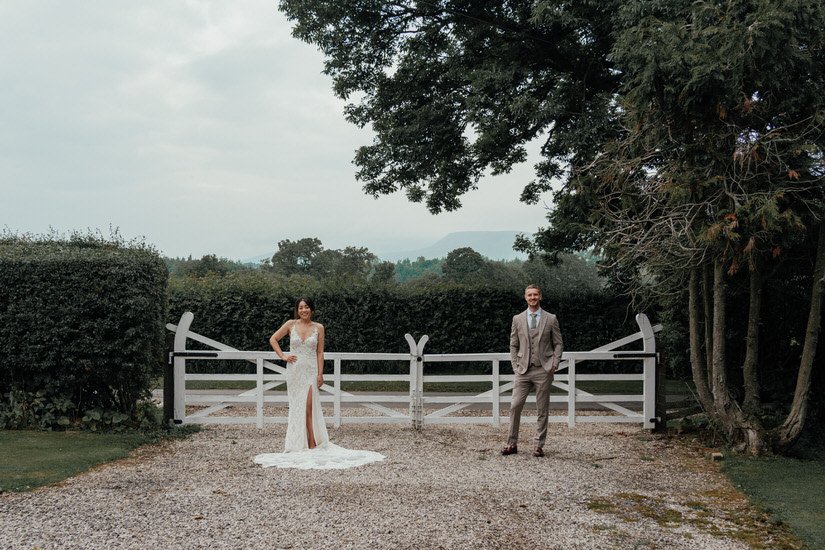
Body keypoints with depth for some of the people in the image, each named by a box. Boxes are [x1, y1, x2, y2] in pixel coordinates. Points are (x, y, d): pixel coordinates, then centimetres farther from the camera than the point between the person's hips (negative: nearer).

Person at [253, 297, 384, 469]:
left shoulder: (318, 328, 2)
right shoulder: (291, 324, 2)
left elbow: (320, 352, 3)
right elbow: (273, 339, 11)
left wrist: (320, 374, -3)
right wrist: (282, 356, 0)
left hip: (310, 371, -1)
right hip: (294, 370, 1)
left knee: (308, 407, -8)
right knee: (297, 407, 4)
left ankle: (312, 444, -5)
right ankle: (297, 443, 11)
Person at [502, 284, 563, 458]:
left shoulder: (551, 319, 4)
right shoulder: (518, 319, 8)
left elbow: (558, 344, 7)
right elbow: (513, 345, 12)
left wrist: (554, 364, -4)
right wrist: (516, 365, 3)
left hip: (543, 370, -1)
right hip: (523, 370, 1)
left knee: (542, 410, 3)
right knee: (515, 406, -5)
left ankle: (539, 445, 12)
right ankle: (512, 444, 5)